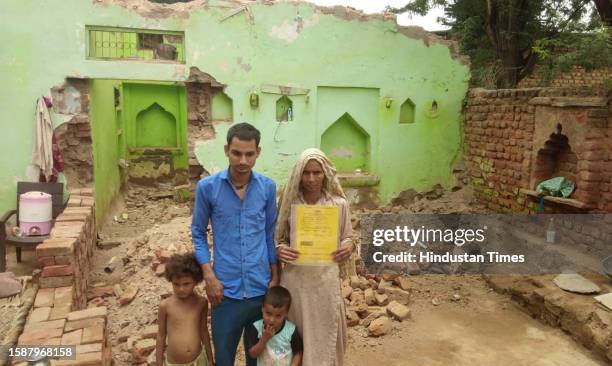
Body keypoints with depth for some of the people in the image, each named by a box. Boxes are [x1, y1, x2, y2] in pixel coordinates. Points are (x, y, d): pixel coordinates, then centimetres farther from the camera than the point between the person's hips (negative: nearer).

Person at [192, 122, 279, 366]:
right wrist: (209, 275, -8)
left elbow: (271, 234, 7)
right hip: (226, 289, -1)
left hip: (261, 288, 2)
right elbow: (198, 233, 1)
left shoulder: (268, 187, -1)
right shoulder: (207, 187, -7)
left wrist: (275, 276, 5)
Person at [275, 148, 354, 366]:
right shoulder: (289, 203, -2)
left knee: (324, 334, 10)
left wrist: (348, 246, -15)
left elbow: (346, 238, 7)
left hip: (326, 279, 0)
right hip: (295, 279, 0)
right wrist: (279, 250, -15)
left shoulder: (339, 204, -2)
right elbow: (279, 239, 7)